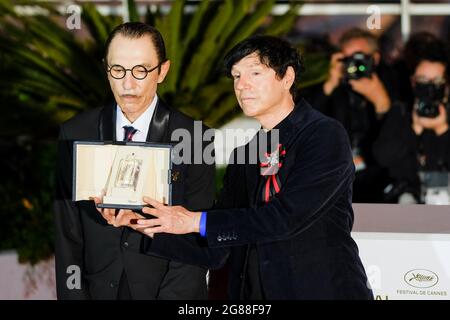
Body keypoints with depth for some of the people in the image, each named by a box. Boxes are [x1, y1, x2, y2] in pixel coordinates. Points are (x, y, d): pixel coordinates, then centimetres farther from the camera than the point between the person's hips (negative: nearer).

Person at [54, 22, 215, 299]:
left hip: (167, 290, -2)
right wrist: (75, 295, -8)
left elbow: (195, 236, -9)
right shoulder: (75, 134, -3)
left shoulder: (194, 138, -9)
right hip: (99, 289, 2)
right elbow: (67, 233, -1)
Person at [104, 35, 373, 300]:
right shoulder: (244, 155, 12)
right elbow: (215, 247, 9)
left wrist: (196, 221, -15)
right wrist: (147, 225, -4)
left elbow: (286, 216, -18)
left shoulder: (327, 135, -8)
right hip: (253, 294, 6)